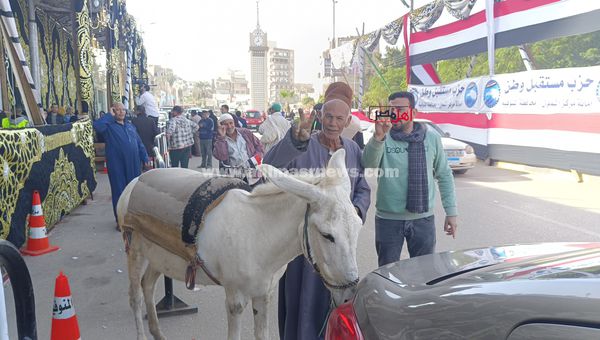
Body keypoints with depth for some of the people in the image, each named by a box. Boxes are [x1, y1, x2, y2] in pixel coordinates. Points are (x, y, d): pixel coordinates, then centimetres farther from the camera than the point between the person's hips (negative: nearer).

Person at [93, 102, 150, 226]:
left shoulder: (130, 126, 17)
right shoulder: (109, 126, -2)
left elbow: (140, 144, 18)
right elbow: (97, 125, -26)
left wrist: (145, 159, 10)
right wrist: (110, 116, -13)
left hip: (134, 165, 6)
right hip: (118, 166, -5)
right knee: (120, 192, 1)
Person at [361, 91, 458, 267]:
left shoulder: (432, 138, 1)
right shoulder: (383, 138, -5)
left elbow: (444, 175, 8)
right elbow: (369, 165, -22)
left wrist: (451, 212, 4)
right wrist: (378, 137, -38)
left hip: (423, 218, 2)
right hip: (389, 219, -1)